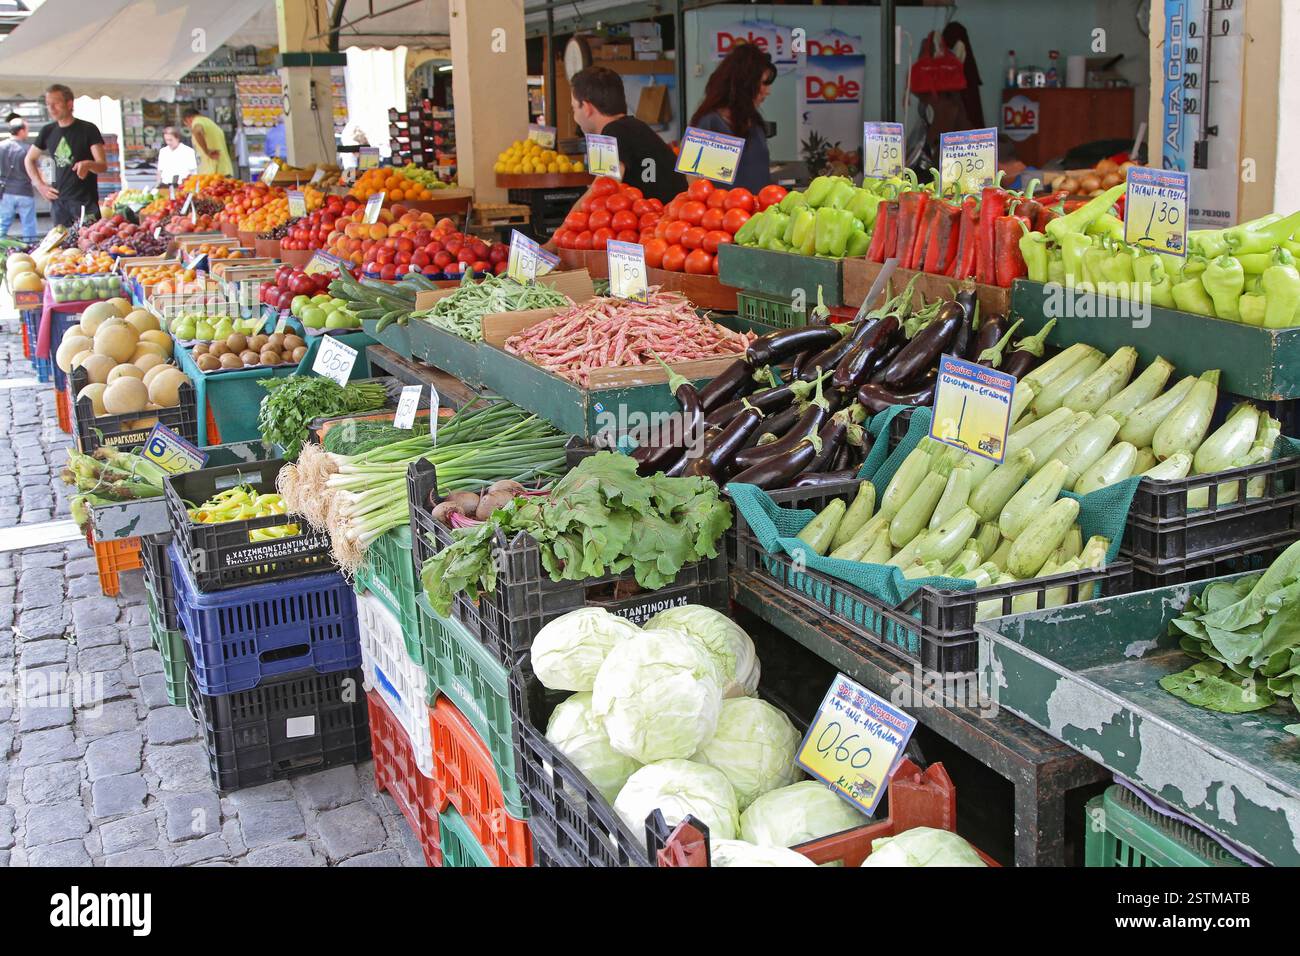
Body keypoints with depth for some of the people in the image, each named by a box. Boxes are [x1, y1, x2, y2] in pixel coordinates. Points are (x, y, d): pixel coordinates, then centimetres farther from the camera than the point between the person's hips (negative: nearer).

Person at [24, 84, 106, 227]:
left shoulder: (88, 129, -3)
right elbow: (29, 160, 24)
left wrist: (88, 164, -31)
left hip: (86, 202, -4)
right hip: (58, 201, 4)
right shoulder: (48, 131, 11)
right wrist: (40, 185, 11)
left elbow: (103, 166, -9)